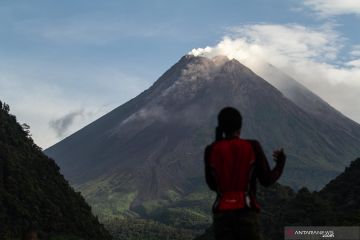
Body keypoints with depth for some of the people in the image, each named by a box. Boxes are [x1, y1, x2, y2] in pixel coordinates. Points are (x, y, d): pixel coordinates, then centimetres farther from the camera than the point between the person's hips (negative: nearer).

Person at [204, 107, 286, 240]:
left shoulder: (211, 151, 1)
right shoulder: (252, 147, -4)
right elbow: (266, 180, 1)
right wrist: (281, 163, 20)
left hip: (222, 213, 2)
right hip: (245, 212, -2)